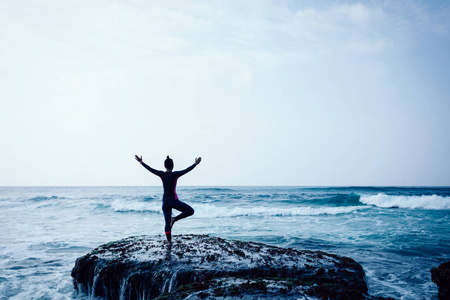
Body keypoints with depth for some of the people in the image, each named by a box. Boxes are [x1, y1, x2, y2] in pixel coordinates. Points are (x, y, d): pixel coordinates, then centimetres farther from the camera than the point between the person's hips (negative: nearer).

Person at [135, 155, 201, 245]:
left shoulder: (162, 174, 2)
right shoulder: (175, 174, -9)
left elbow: (150, 169, 9)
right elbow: (186, 170, -19)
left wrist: (141, 162, 18)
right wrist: (195, 164, -22)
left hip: (165, 202, 5)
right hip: (173, 200, -5)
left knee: (167, 223, 10)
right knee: (190, 211, 6)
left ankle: (169, 241, 10)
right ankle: (174, 219, -6)